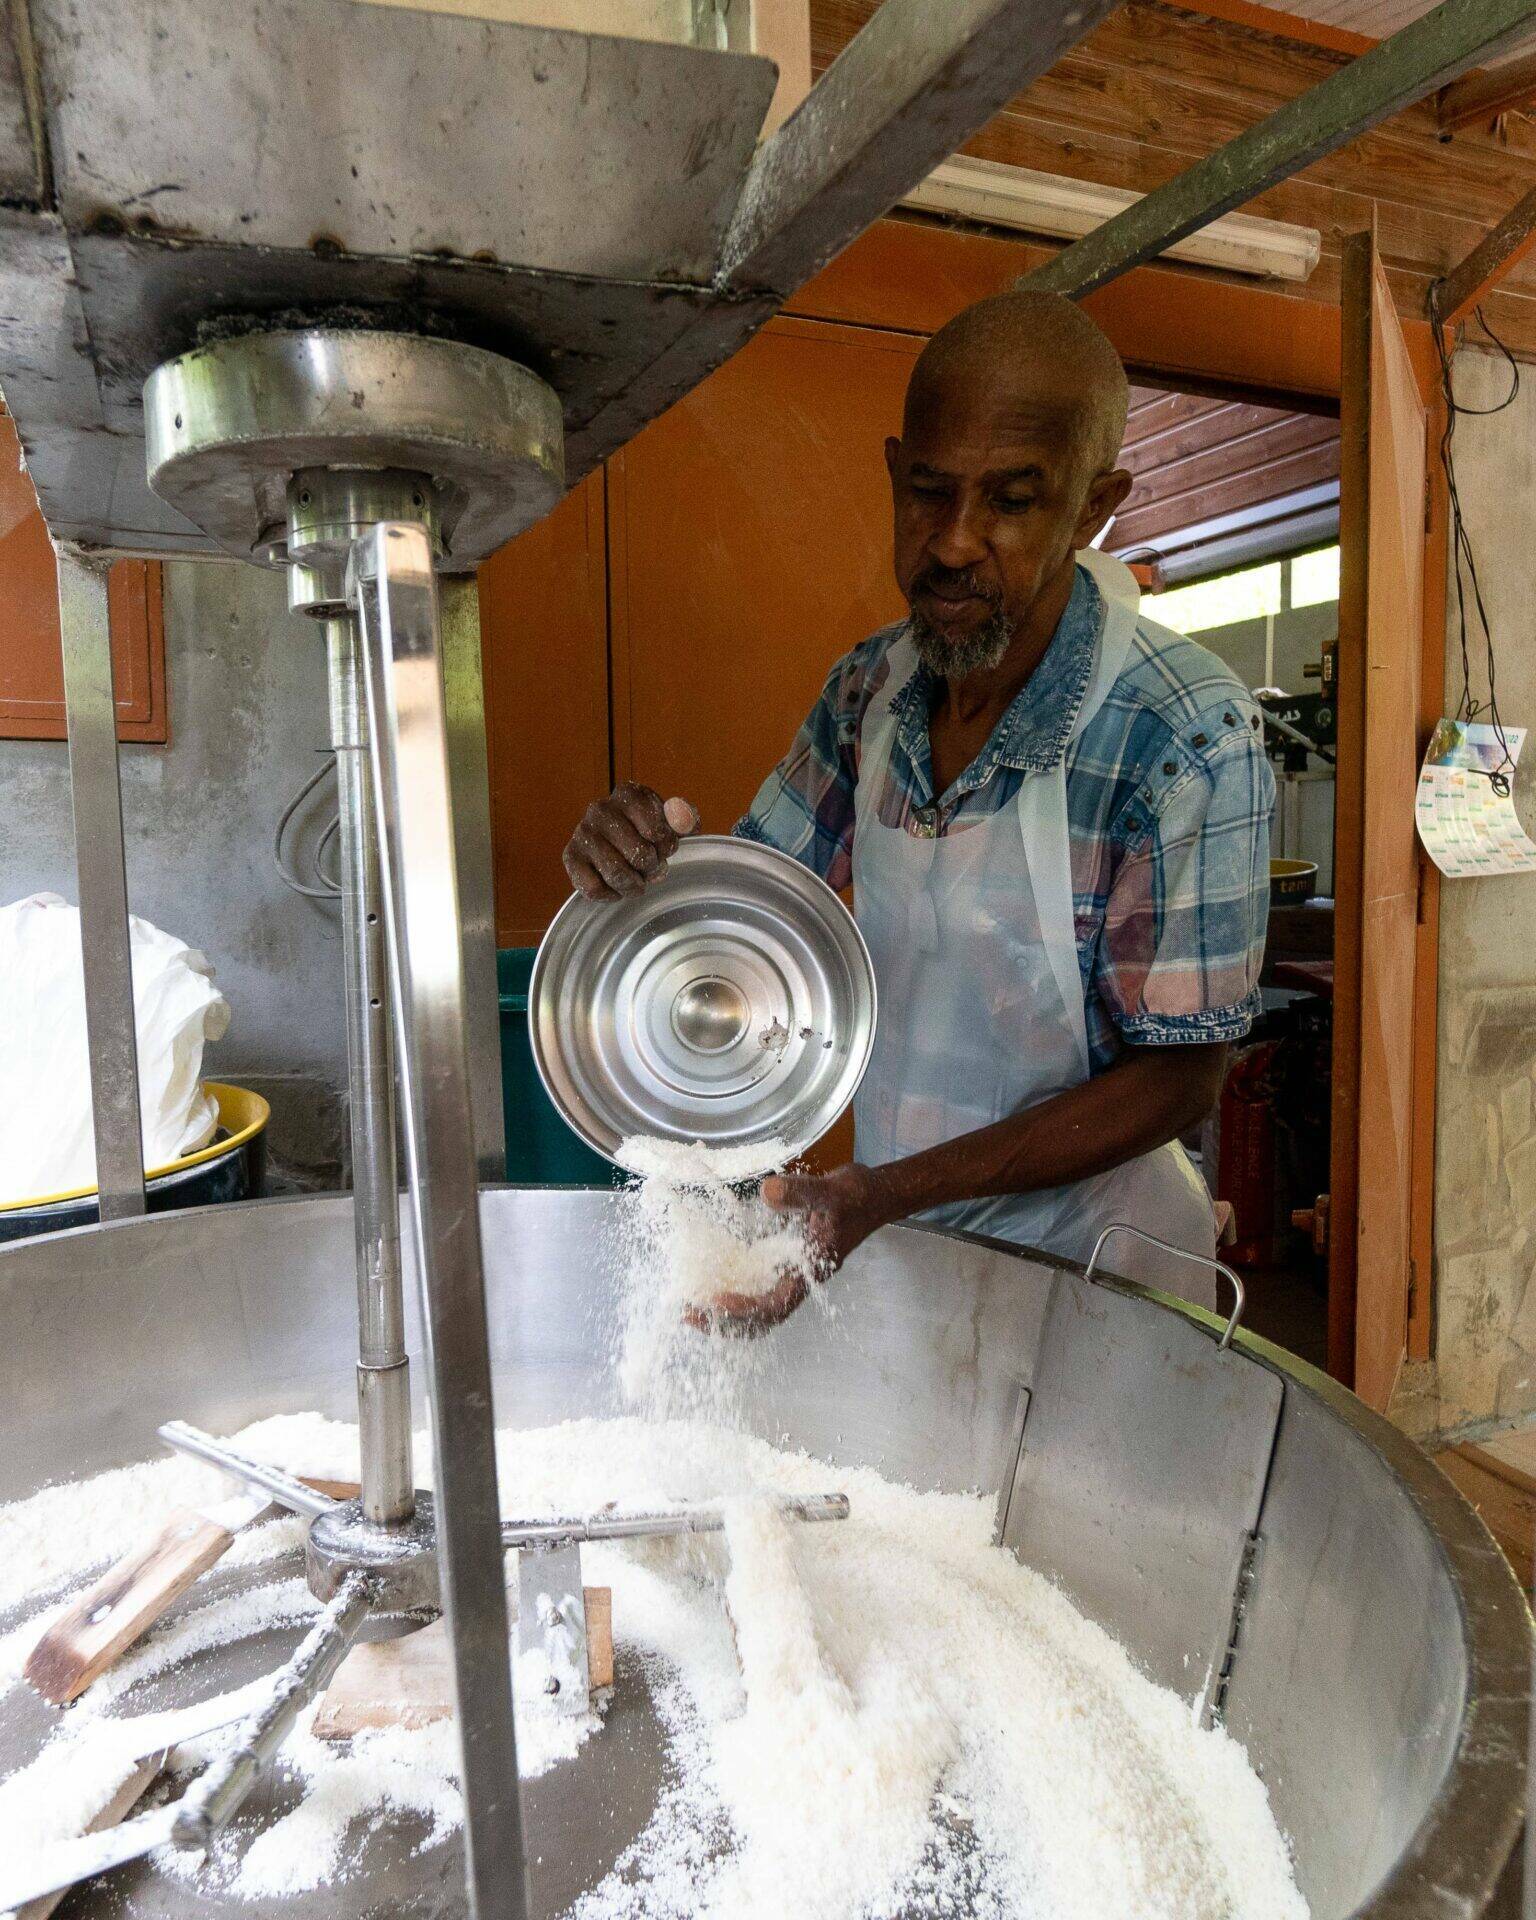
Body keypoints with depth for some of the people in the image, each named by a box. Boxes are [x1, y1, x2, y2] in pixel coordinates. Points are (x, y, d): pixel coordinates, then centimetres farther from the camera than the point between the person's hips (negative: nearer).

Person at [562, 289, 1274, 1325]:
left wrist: (887, 1191, -28)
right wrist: (648, 861, -21)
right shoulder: (870, 689, -7)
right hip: (887, 1237, 6)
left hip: (1085, 1267, -5)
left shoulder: (1191, 741, -24)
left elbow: (1179, 1077, -20)